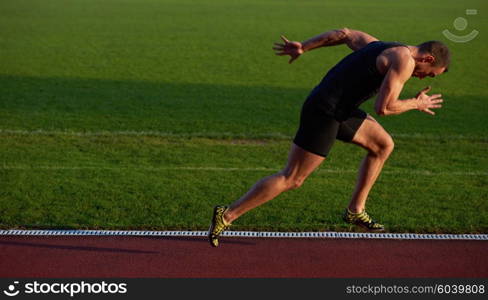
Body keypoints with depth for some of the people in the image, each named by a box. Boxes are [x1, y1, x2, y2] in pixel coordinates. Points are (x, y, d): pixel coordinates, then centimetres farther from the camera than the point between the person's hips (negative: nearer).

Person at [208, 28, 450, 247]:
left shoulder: (381, 47, 16)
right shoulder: (404, 60, -13)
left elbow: (345, 34, 24)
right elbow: (383, 108, -19)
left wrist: (302, 47, 27)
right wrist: (416, 104, -2)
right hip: (323, 114, -10)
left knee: (383, 145, 15)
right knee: (291, 179, -5)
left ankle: (355, 210, 21)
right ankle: (228, 215, 1)